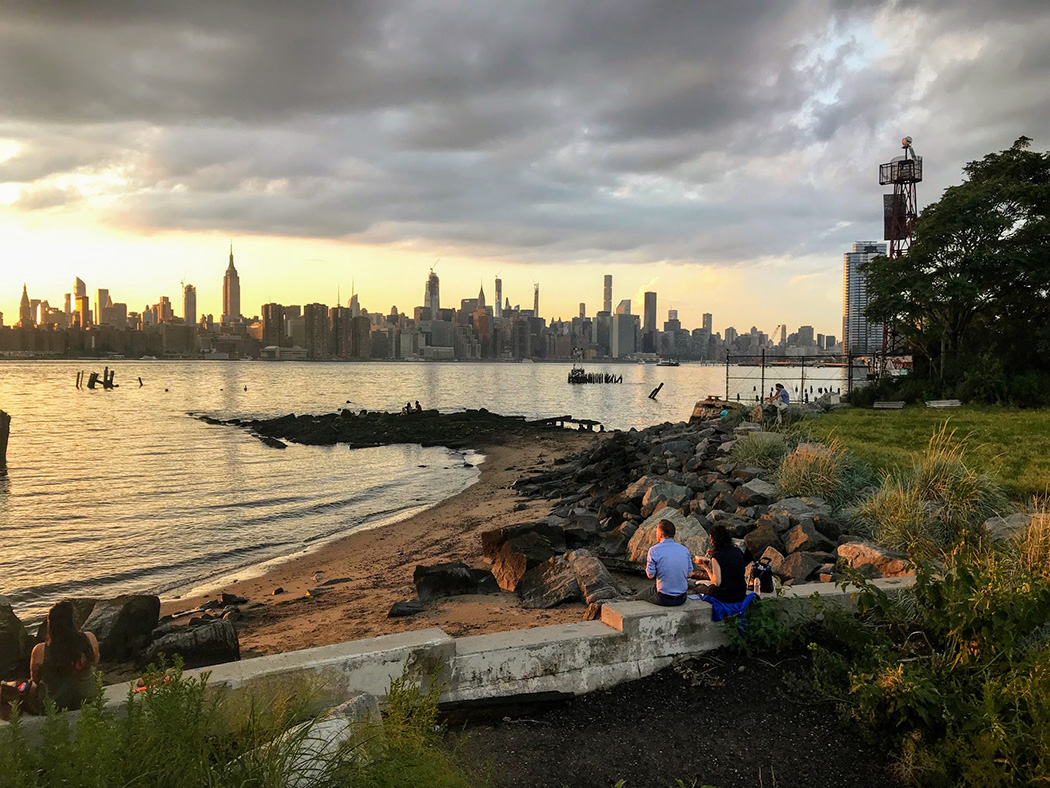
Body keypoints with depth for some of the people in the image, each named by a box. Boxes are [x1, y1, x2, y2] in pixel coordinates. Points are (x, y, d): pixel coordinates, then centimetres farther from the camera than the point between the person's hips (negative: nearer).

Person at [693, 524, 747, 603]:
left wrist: (705, 567, -7)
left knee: (698, 587, 21)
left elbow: (717, 582, -19)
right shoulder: (738, 551, 1)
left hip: (724, 596, -6)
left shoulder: (717, 557, -18)